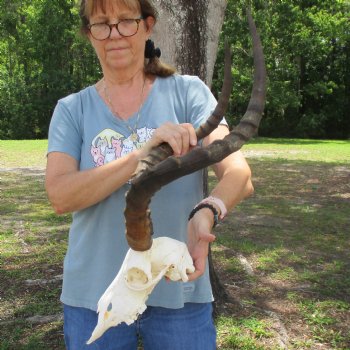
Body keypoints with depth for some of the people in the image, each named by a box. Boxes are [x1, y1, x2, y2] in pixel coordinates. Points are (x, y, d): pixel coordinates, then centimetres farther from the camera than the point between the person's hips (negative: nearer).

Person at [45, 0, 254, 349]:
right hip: (93, 296, 1)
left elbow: (239, 175, -14)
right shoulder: (71, 110, 2)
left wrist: (206, 212, -36)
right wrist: (141, 154, -27)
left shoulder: (188, 92, -3)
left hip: (178, 291, -1)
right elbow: (60, 196, -14)